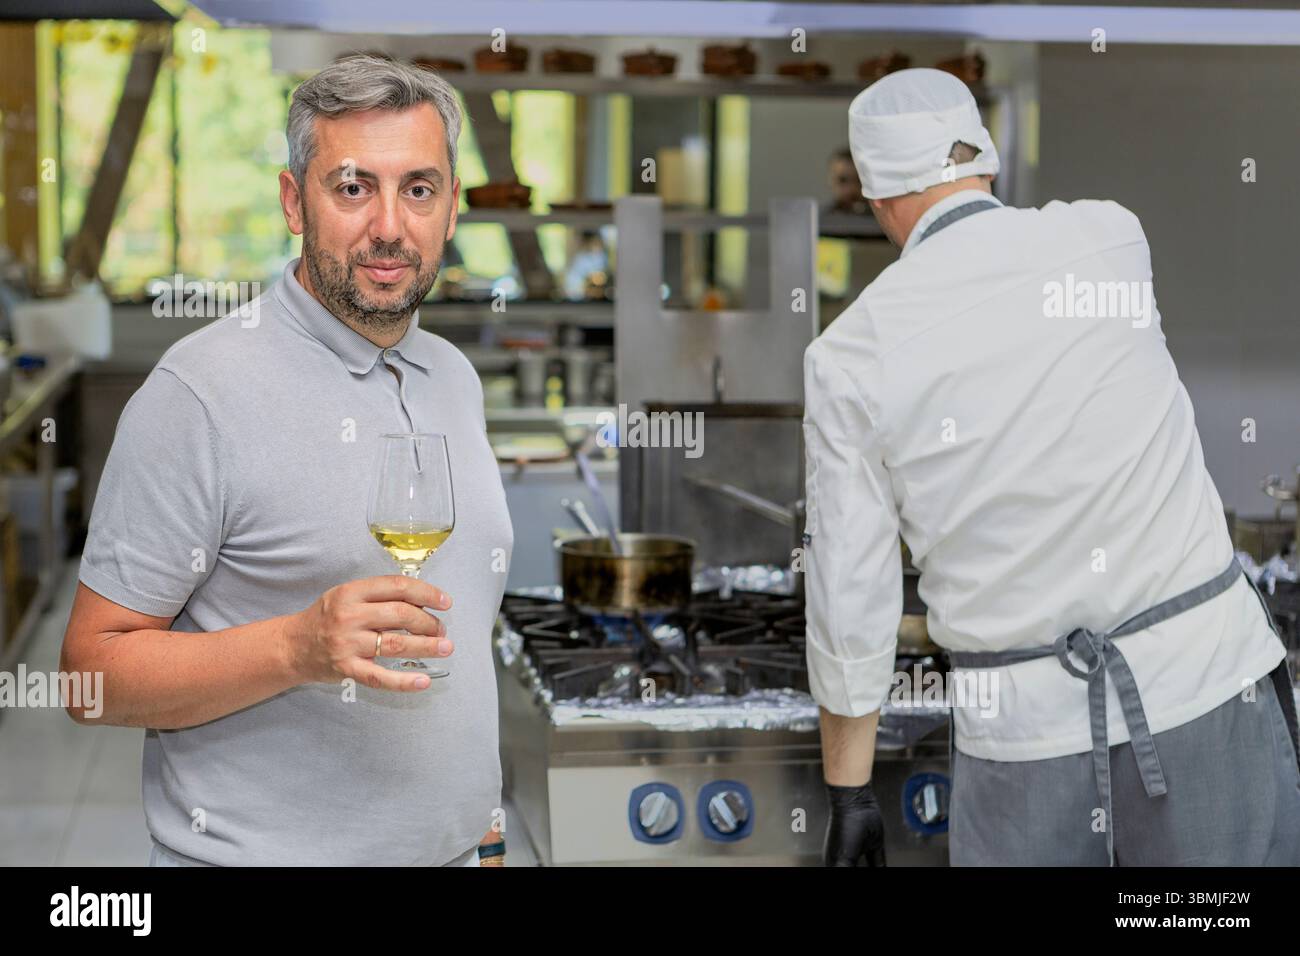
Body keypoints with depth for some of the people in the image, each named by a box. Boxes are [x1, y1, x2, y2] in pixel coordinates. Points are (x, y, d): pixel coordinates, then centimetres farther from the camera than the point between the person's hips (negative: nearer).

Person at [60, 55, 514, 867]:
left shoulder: (456, 379, 7)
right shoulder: (200, 390, -15)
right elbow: (93, 672, -16)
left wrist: (486, 826, 11)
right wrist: (298, 648, -29)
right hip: (260, 851, -6)